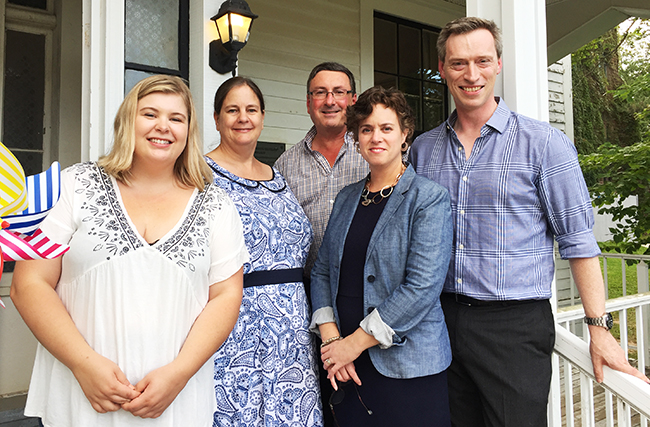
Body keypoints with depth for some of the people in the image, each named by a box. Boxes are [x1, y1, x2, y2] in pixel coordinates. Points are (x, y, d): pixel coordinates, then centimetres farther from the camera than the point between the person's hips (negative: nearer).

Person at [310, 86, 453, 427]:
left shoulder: (429, 198, -8)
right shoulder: (346, 198, 9)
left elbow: (422, 286, -17)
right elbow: (322, 269, 8)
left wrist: (356, 342, -15)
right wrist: (330, 337, -6)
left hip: (407, 366, -4)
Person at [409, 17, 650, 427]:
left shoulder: (544, 143, -6)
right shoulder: (423, 148, 6)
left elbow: (578, 240, -4)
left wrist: (599, 329, -7)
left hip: (515, 327, -3)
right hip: (442, 319, 4)